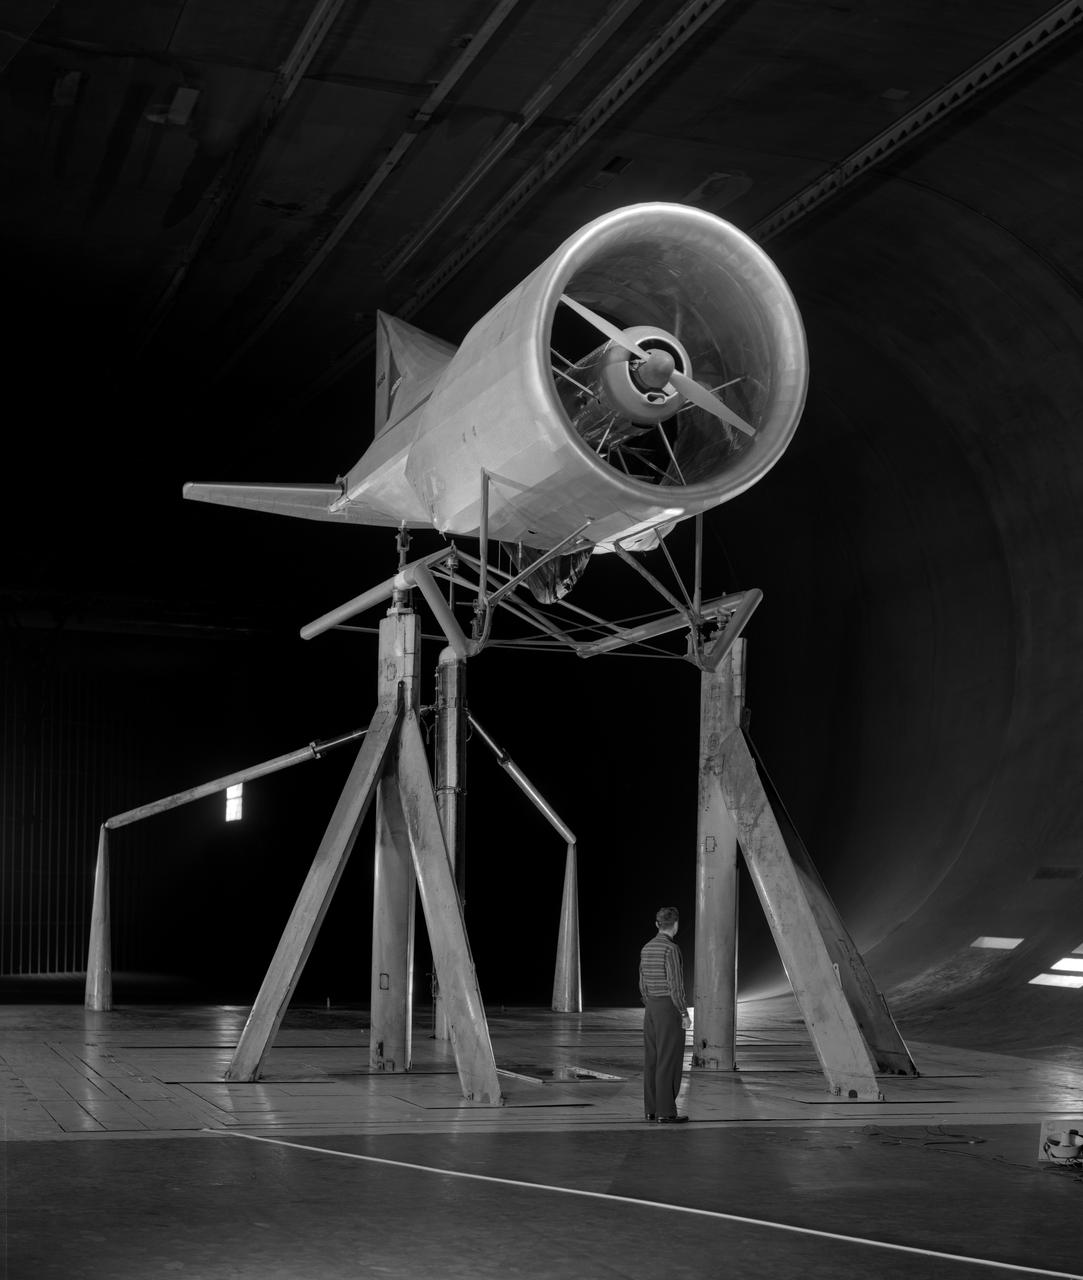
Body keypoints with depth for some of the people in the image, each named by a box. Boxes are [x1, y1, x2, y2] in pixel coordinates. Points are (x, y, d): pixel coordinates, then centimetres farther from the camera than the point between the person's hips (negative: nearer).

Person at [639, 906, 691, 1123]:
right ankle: (666, 1112, -5)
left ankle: (652, 1108, 12)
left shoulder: (647, 949, 10)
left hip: (652, 1009, 8)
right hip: (670, 1009, -8)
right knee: (670, 1062, -5)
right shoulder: (671, 948, -17)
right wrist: (685, 1015, -14)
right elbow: (675, 985, -20)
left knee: (653, 1060, 10)